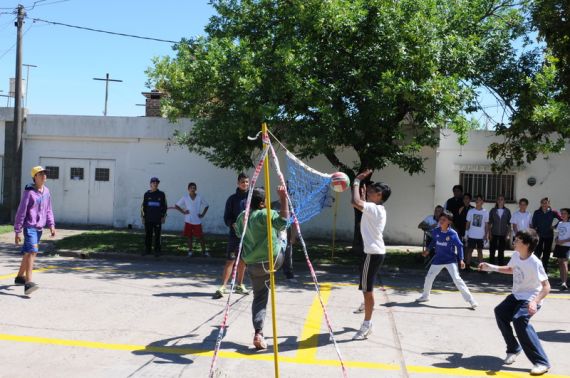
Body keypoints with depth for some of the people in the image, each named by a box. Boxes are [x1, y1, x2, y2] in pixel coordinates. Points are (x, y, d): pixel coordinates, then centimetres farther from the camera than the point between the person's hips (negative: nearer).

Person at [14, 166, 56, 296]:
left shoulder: (46, 191, 9)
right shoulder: (29, 192, -10)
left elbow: (48, 210, 17)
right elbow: (21, 212, -8)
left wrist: (51, 225, 7)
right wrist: (17, 231, -8)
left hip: (39, 228, 7)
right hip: (30, 227, -7)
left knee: (29, 253, 18)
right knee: (32, 252, -20)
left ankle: (20, 277, 36)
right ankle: (28, 283, -26)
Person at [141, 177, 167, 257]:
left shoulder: (161, 194, 3)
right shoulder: (147, 194, 5)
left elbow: (164, 206, 6)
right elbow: (143, 206, 7)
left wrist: (163, 217, 0)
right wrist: (143, 217, 3)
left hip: (157, 219, -1)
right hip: (148, 219, 1)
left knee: (157, 236, 1)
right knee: (147, 235, 6)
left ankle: (157, 251, 8)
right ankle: (147, 250, 16)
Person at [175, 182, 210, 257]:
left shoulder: (199, 197, 1)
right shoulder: (185, 197, 0)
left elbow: (206, 206, 11)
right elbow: (176, 205, 4)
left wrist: (203, 214, 1)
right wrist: (183, 211, -6)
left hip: (197, 221, 0)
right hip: (188, 221, 0)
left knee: (200, 237, -1)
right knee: (189, 236, 5)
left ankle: (204, 251, 8)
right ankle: (190, 251, 15)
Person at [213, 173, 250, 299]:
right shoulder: (232, 199, -1)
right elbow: (227, 218, -1)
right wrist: (233, 225, -19)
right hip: (235, 234, -3)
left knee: (243, 260, 12)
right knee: (230, 260, -6)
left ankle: (240, 285, 24)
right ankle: (223, 287, -5)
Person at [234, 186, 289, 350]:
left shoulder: (241, 217, 7)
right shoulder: (265, 214, -16)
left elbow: (239, 233, 24)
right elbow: (283, 221, -32)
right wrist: (283, 198, -29)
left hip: (253, 264, 5)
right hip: (273, 259, -5)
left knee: (259, 298, 10)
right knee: (281, 241, 28)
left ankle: (258, 333, 0)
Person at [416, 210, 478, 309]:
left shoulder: (453, 233, -18)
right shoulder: (435, 231, -6)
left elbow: (459, 245, -11)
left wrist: (461, 260, -16)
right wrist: (427, 250, 15)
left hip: (450, 260, -5)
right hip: (438, 259, 5)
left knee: (457, 279, -16)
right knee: (429, 277, 11)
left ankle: (470, 300, -10)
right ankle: (425, 296, 35)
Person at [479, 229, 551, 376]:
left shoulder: (534, 263, -25)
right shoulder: (515, 255, -1)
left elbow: (546, 287, -26)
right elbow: (511, 269, 22)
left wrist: (535, 302, -42)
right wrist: (491, 267, 14)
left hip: (530, 299, -9)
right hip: (517, 296, 9)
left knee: (519, 320, -29)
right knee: (500, 312, 4)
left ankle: (542, 362, -23)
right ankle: (513, 349, 22)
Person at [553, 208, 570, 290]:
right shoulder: (560, 223, 11)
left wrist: (563, 241, -18)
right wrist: (556, 239, 3)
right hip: (559, 245, 7)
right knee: (560, 263, 9)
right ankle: (562, 280, 18)